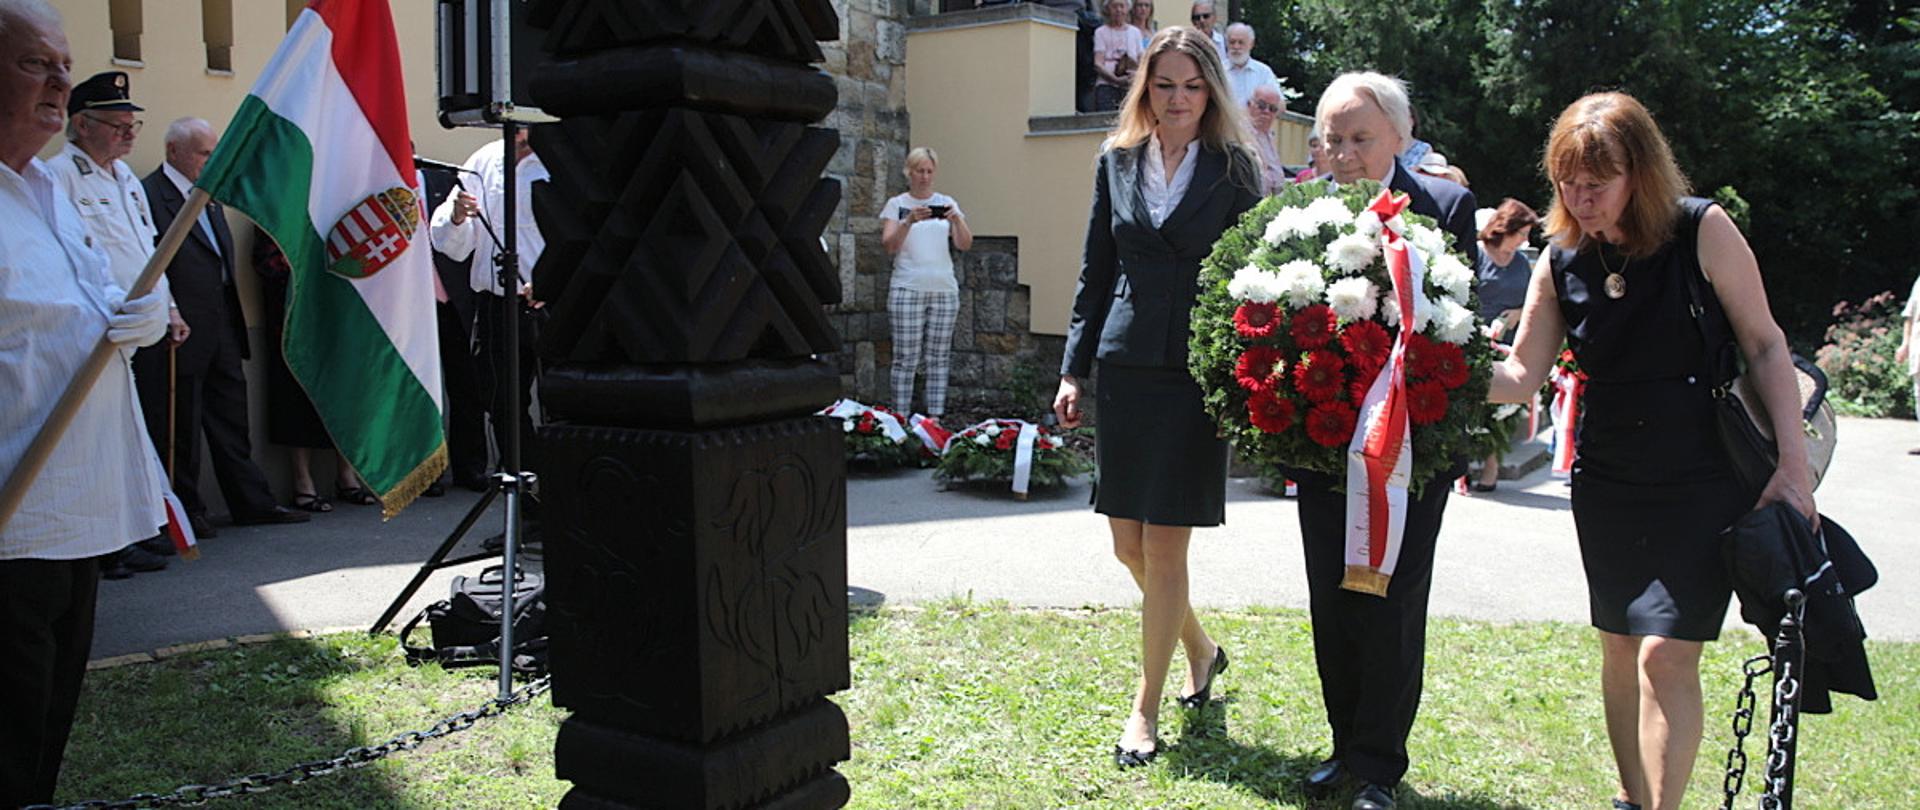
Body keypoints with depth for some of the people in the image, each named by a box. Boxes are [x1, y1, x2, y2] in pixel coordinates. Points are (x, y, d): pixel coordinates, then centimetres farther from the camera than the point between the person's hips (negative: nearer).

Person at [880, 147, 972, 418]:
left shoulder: (947, 203, 12)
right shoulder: (896, 204, 6)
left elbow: (964, 245, 3)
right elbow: (889, 245, -7)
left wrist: (956, 219, -16)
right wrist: (909, 221, -21)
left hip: (944, 290, 3)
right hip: (907, 290, -3)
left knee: (938, 358, 3)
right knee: (906, 358, -5)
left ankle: (935, 417, 7)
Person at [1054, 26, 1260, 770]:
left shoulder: (1234, 170, 1)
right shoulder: (1117, 162, 10)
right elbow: (1096, 272, 13)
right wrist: (1075, 368, 8)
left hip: (1197, 373, -4)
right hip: (1125, 367, 4)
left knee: (1165, 547, -2)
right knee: (1128, 542, 8)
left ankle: (1146, 707, 13)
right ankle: (1201, 649, 35)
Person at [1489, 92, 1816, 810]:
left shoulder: (1701, 230, -12)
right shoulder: (1561, 260, -2)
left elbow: (1764, 346, -7)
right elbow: (1520, 375, -3)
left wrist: (1794, 462, -10)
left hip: (1706, 482, -4)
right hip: (1607, 482, 4)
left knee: (1667, 653, -11)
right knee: (1620, 646, 12)